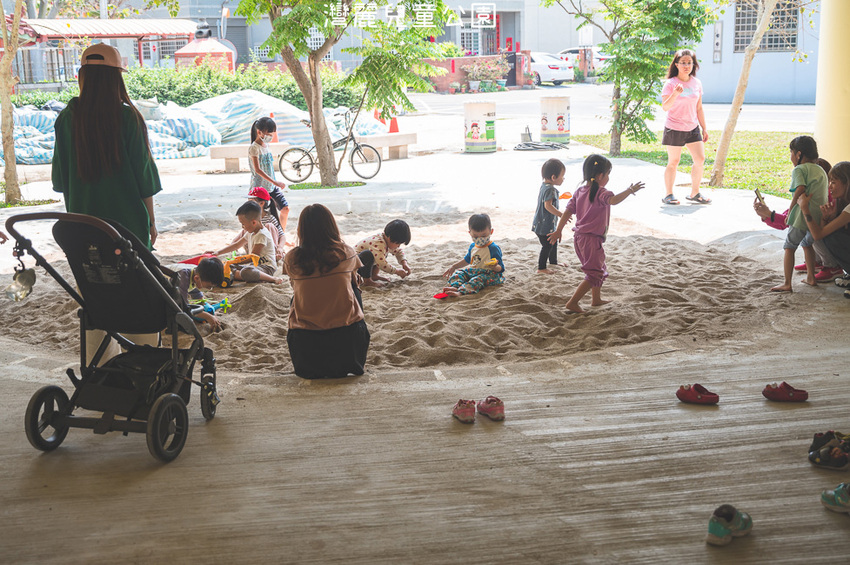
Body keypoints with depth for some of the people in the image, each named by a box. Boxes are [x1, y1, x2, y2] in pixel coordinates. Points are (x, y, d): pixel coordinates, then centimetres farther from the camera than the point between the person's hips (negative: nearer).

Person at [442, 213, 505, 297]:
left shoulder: (494, 248, -10)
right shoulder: (472, 246, 13)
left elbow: (500, 268, -12)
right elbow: (467, 260, 31)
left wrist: (495, 267, -35)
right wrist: (453, 267, 27)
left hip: (489, 274, -8)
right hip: (472, 271, 8)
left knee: (480, 278, -38)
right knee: (458, 274, -12)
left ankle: (461, 291, -60)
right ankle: (455, 286, -44)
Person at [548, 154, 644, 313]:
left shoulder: (579, 191, 8)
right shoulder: (601, 193, -16)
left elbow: (568, 212, 7)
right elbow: (614, 200, -36)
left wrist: (558, 231, 10)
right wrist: (630, 190, -26)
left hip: (579, 237, 9)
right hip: (591, 239, -9)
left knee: (600, 269, 26)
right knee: (594, 274, -1)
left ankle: (596, 299, 40)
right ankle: (573, 302, -5)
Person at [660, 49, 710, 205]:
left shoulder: (697, 83, 7)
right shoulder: (671, 84, -8)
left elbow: (699, 108, 14)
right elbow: (665, 107, -17)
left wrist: (704, 128, 14)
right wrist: (675, 94, -33)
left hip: (693, 129, 5)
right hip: (674, 129, -5)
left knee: (700, 160, -2)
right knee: (673, 162, 1)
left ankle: (694, 193, 11)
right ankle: (668, 194, 13)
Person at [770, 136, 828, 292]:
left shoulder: (799, 169, -4)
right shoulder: (821, 170, 20)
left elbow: (800, 188, -19)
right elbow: (821, 192, 18)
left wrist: (791, 209, -11)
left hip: (803, 215, -8)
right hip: (821, 215, 8)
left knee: (789, 247, -1)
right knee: (807, 243, 28)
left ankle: (787, 284, -6)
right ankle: (810, 277, 30)